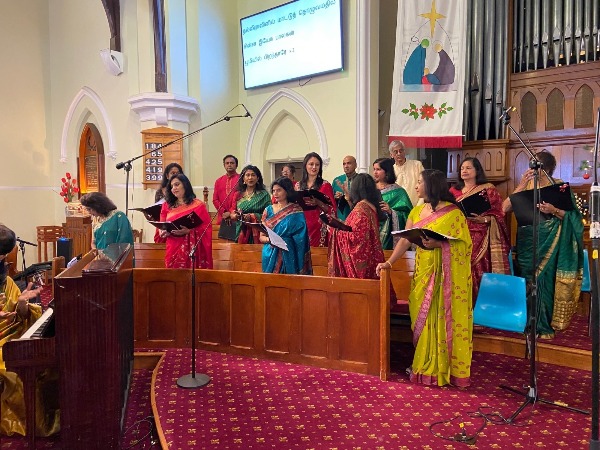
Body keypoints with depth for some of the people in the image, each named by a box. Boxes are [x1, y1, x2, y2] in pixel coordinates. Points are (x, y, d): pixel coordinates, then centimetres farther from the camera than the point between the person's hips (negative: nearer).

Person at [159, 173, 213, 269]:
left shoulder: (198, 205, 2)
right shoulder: (167, 206, 14)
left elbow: (206, 227, -5)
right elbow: (161, 228, 16)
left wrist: (189, 230, -20)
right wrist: (164, 232, -7)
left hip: (192, 250, -3)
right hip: (173, 250, 3)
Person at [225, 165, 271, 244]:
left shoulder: (264, 194, 2)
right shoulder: (238, 194, 12)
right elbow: (232, 210, 15)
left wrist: (252, 216, -15)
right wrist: (232, 215, -7)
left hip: (257, 232, -2)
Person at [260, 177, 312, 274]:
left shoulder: (296, 211, 0)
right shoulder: (268, 210, 9)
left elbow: (300, 238, -2)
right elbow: (261, 237, 8)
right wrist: (269, 239, -13)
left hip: (288, 255, -2)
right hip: (270, 255, 2)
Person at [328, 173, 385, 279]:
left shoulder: (361, 208, -16)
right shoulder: (372, 206, 9)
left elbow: (353, 235, -20)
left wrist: (336, 228, -7)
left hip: (360, 258, -8)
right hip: (369, 256, 8)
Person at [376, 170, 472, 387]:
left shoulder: (453, 212, -7)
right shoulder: (416, 211, 11)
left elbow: (463, 243, -11)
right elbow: (405, 240, 4)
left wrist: (438, 244, -26)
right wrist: (389, 261, -7)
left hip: (446, 275, -5)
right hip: (423, 271, 6)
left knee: (443, 318, 0)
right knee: (423, 318, 9)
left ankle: (445, 367, 13)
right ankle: (425, 365, 22)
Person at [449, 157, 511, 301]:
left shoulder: (488, 189, 3)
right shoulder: (454, 190, 14)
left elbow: (497, 213, -3)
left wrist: (484, 219, -20)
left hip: (480, 239, -3)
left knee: (479, 273, -6)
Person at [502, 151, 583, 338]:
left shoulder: (558, 186, 2)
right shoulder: (526, 185, 7)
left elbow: (569, 215, -2)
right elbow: (505, 208, -5)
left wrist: (554, 210, -20)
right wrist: (521, 186, -11)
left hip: (548, 241, -2)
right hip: (527, 239, 2)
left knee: (544, 278, -2)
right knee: (529, 279, 4)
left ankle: (544, 325, 13)